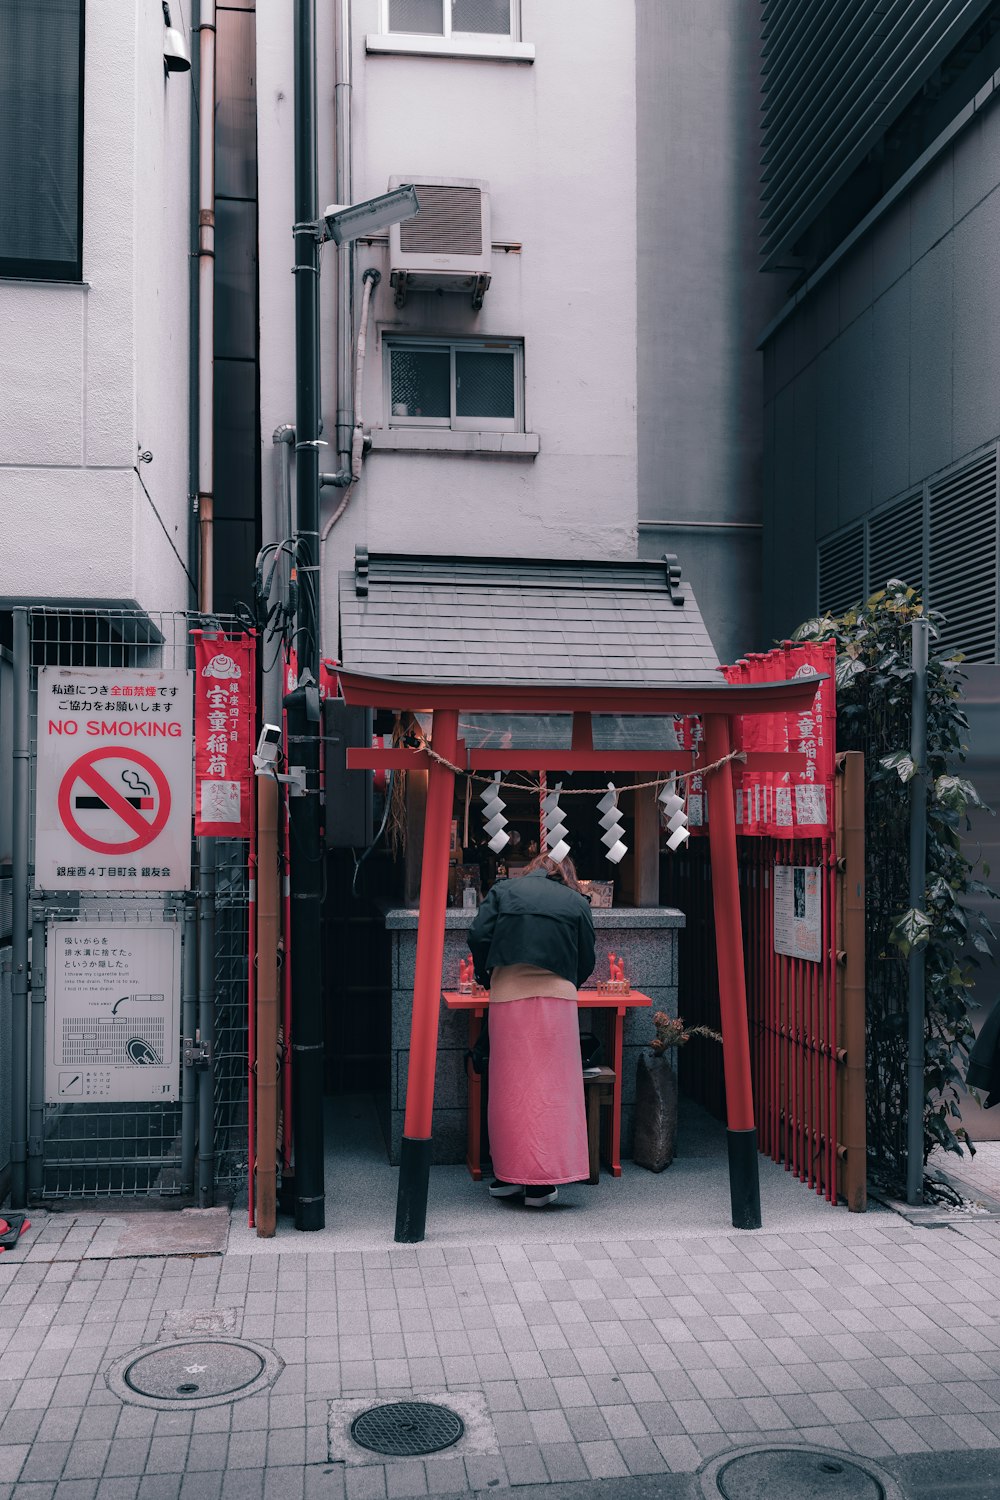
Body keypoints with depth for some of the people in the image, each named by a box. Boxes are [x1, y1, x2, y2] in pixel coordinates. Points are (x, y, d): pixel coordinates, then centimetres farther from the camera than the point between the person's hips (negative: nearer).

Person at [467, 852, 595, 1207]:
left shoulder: (503, 891, 13)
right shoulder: (577, 902, 12)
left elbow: (478, 936, 3)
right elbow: (586, 960, 10)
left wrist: (485, 977, 18)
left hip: (507, 995, 1)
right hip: (556, 996, -1)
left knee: (510, 1087, 8)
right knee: (552, 1085, 2)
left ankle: (506, 1176, 14)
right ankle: (541, 1183, 2)